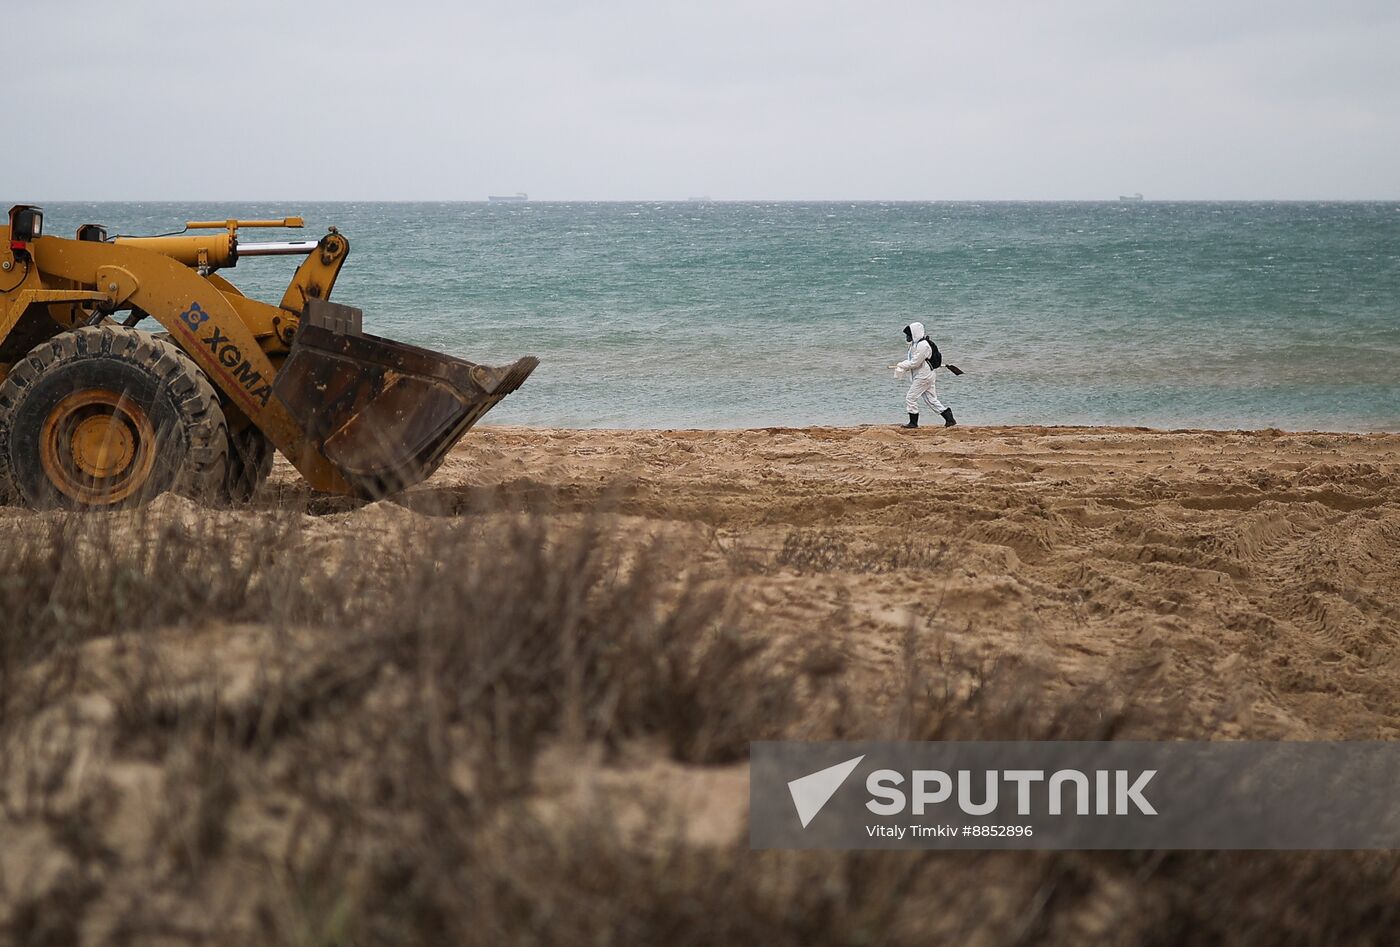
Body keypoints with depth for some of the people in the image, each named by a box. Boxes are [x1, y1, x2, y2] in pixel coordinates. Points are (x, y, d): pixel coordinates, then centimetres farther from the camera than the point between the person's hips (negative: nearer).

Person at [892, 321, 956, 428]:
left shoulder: (923, 345, -20)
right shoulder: (915, 344, 13)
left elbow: (915, 363, -21)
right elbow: (912, 360, 19)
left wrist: (901, 366, -12)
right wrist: (902, 366, 4)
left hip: (923, 375, -10)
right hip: (923, 376, 10)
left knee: (911, 398, -5)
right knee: (932, 399, 10)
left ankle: (913, 422, 3)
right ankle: (949, 418, 10)